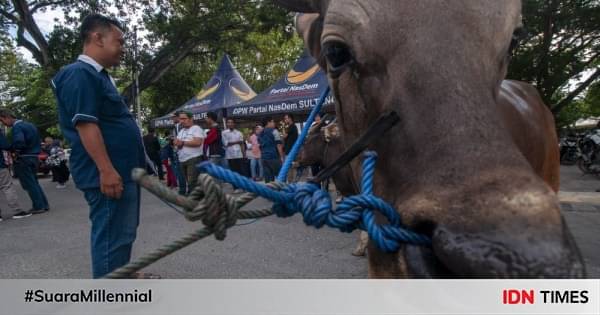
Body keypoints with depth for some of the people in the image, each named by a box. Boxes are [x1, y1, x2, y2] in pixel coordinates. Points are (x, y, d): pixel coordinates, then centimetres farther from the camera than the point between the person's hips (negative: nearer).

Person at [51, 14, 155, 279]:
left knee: (124, 230, 20)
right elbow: (86, 125, -21)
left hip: (123, 170, 11)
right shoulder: (80, 74, -13)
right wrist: (106, 170, -25)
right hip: (108, 173, -11)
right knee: (112, 234, -5)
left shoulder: (99, 76, 20)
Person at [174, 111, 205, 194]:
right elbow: (176, 142, 20)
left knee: (192, 183, -13)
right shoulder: (181, 131, 21)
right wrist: (177, 143, -5)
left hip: (194, 159, -8)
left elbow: (197, 142, -19)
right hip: (182, 160, 8)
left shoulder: (196, 128, -5)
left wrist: (183, 142, -11)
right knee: (188, 182, 13)